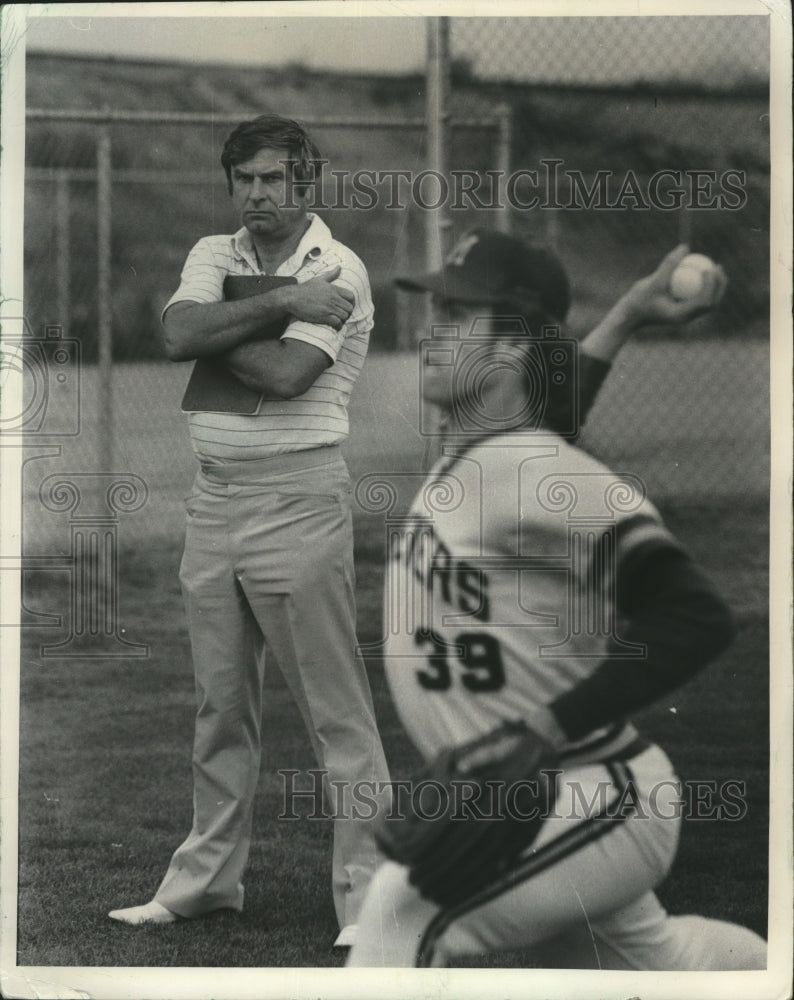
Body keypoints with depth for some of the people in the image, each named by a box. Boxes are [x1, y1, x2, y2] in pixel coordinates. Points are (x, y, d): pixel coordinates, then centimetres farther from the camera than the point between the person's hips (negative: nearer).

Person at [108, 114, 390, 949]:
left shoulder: (337, 270, -8)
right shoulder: (214, 254, 11)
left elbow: (284, 376, -22)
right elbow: (180, 335, -10)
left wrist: (213, 331, -8)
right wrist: (279, 301, -16)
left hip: (297, 497, -6)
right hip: (213, 496, 6)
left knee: (335, 708, -4)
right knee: (220, 702, 14)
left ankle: (368, 892, -1)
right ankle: (207, 876, 23)